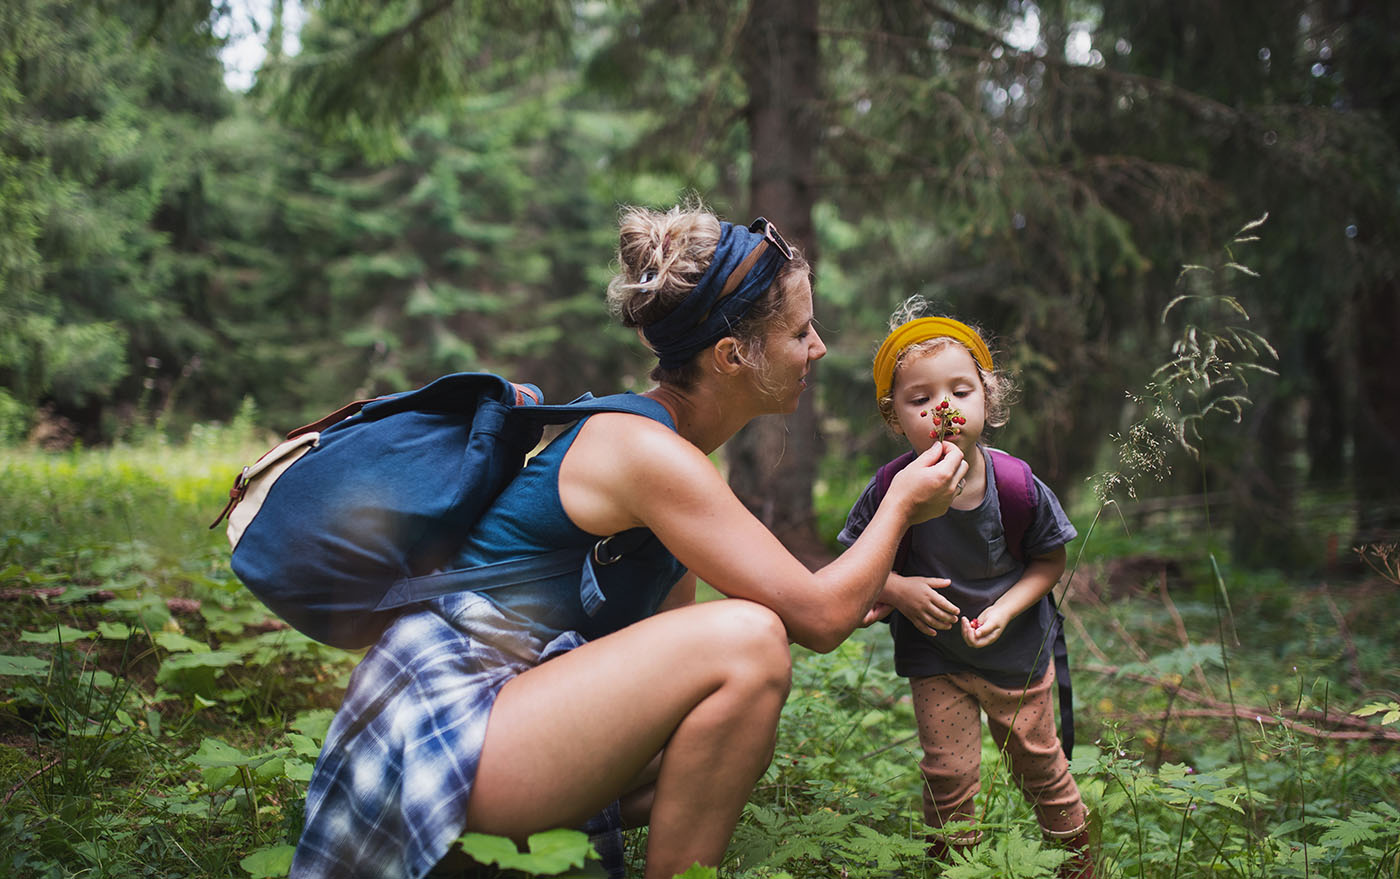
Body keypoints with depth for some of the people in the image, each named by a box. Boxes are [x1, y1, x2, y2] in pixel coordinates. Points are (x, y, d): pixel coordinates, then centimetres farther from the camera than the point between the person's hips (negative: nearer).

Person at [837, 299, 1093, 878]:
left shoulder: (1017, 484, -21)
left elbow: (1050, 559, -7)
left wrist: (1004, 610, -20)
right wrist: (896, 588, -27)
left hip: (1016, 650, 1)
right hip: (935, 658, -1)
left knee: (1037, 762, 17)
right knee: (949, 774, -1)